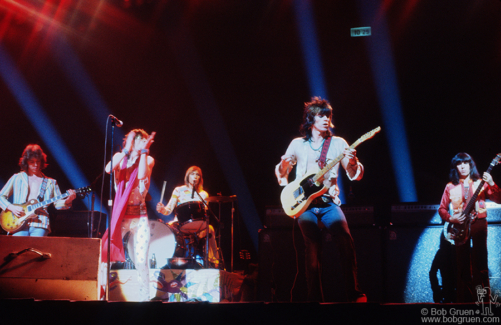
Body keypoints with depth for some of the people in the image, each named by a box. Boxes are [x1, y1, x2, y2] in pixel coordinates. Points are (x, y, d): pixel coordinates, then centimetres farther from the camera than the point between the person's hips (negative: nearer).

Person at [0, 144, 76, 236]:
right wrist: (11, 207, -3)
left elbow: (58, 203, 12)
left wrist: (67, 201, -10)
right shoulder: (17, 178, 15)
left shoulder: (50, 182, 17)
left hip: (39, 225, 0)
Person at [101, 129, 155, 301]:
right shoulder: (120, 157, 8)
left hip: (139, 217, -1)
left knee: (141, 262, -6)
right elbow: (108, 169, -15)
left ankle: (144, 297, 7)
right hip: (119, 215, 1)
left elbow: (142, 175, -17)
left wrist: (144, 151, -12)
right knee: (104, 255, -10)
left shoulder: (148, 160, 5)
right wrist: (127, 150, -13)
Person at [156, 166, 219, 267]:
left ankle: (214, 261, -20)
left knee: (209, 229, -30)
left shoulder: (203, 194, 12)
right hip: (179, 223, -1)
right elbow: (168, 210, 0)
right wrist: (162, 209, -22)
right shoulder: (178, 190, 8)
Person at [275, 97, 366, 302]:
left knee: (345, 238, -24)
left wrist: (352, 163, -16)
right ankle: (316, 298, -9)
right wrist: (284, 166, 0)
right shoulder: (298, 144, 12)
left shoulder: (338, 143, 10)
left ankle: (353, 293, -16)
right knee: (313, 244, -19)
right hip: (305, 204, 0)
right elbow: (281, 172, 22)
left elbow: (356, 175, 4)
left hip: (329, 202, 0)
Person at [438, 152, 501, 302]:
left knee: (480, 263, -6)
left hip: (478, 223, -1)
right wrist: (451, 218, -7)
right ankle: (464, 299, 7)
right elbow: (442, 208, 12)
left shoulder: (480, 183, 8)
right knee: (463, 265, 1)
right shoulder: (451, 186, 11)